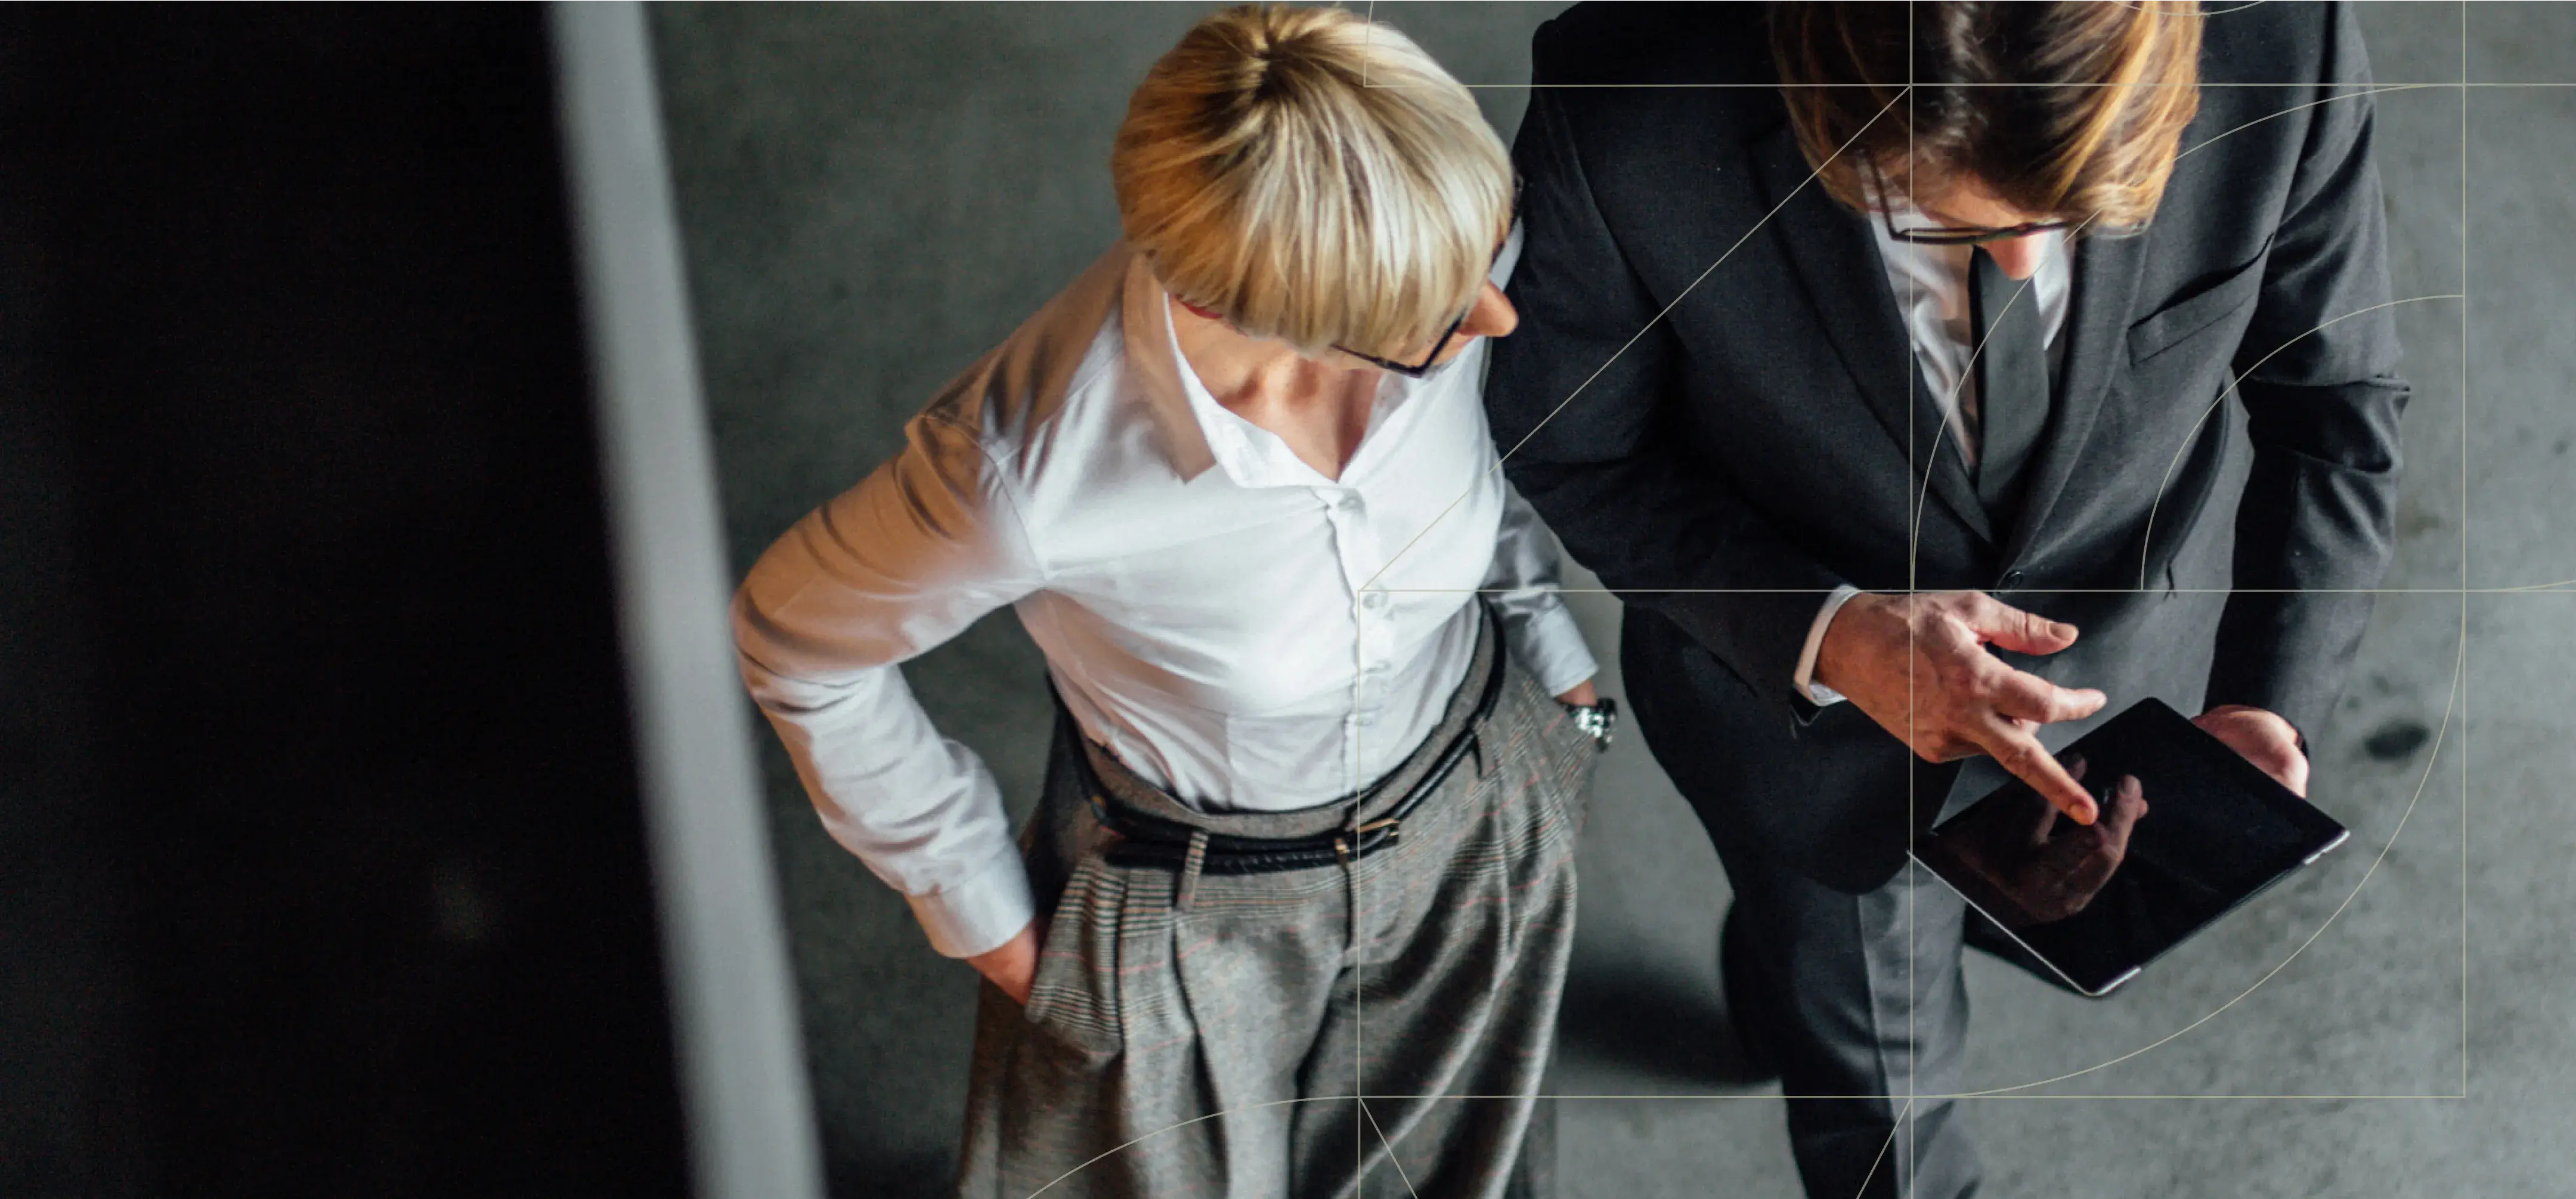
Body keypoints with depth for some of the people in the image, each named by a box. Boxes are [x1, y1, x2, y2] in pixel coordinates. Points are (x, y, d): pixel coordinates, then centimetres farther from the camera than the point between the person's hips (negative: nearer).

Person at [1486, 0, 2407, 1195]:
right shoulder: (1627, 117, -38)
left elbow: (2330, 400, -14)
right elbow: (1572, 452, -20)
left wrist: (2268, 701, -26)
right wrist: (1824, 634, -34)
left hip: (2134, 661, 3)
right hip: (1796, 673, -2)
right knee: (1874, 1096, 26)